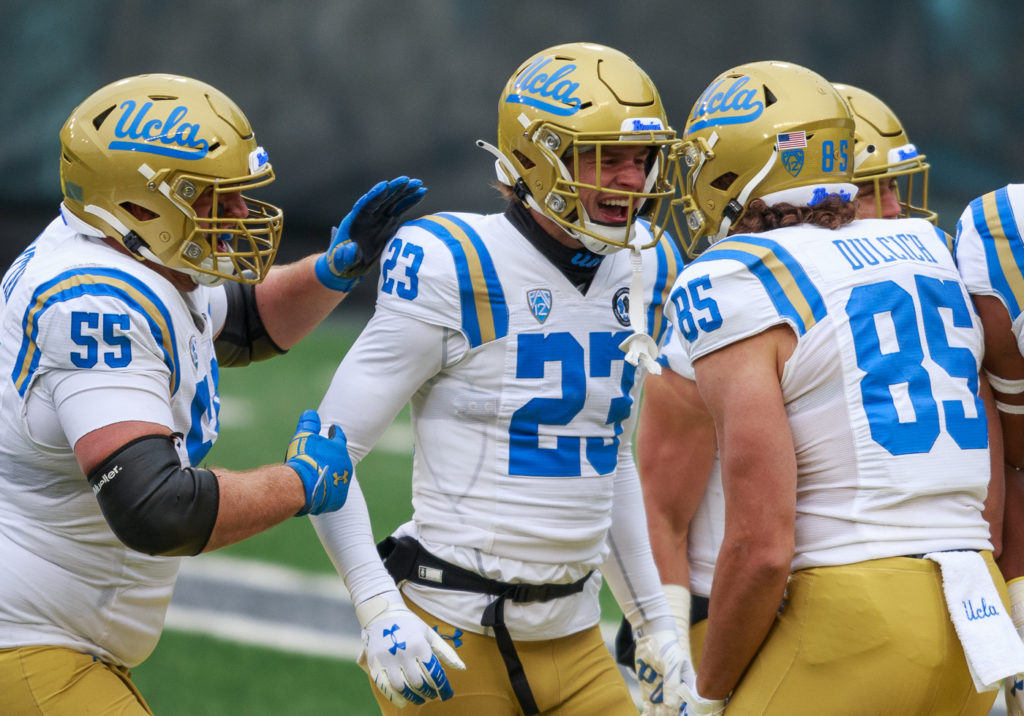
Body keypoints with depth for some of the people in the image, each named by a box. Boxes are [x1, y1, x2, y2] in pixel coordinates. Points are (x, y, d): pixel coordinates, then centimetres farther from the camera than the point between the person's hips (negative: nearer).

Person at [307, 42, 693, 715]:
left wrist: (654, 621, 20)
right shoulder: (457, 272, -13)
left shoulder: (642, 269, 8)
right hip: (458, 645, -6)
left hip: (575, 641, 6)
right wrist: (378, 611, -19)